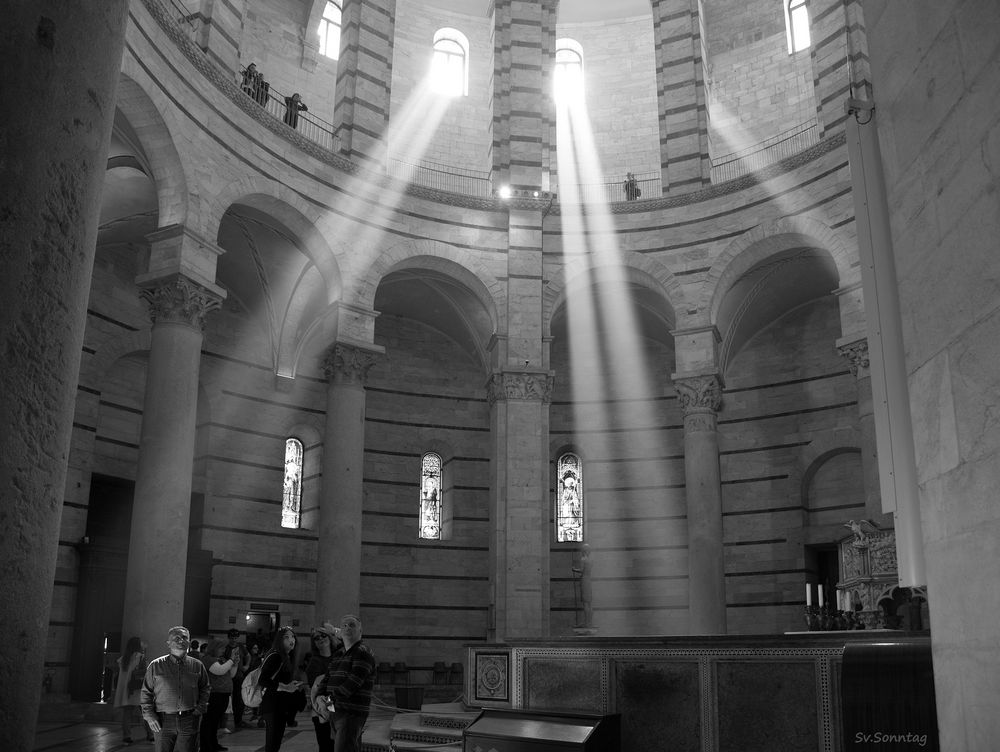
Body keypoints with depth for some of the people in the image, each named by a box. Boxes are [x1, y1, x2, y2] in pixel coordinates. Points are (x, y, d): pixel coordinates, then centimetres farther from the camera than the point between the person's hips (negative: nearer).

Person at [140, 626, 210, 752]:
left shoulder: (197, 665, 6)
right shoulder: (155, 666, 3)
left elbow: (205, 689, 15)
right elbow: (145, 693, 7)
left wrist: (200, 709, 3)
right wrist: (149, 715, -1)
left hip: (189, 721, 1)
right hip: (162, 722, -1)